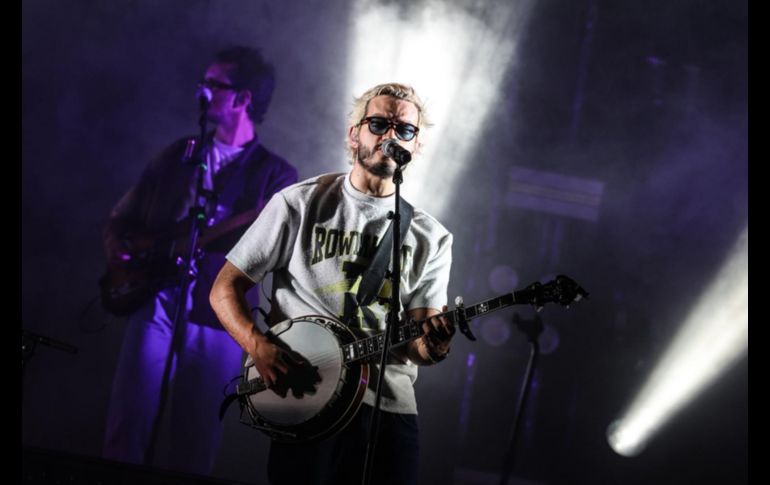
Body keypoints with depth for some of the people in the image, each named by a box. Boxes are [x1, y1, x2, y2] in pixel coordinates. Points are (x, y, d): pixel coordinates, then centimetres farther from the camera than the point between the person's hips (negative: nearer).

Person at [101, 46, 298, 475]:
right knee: (126, 434, -5)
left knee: (194, 447, 1)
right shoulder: (176, 155, 16)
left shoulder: (275, 173, 5)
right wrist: (119, 250, -1)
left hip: (220, 315, -2)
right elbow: (121, 219, 20)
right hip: (156, 299, 2)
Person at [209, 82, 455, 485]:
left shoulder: (431, 238, 8)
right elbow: (225, 289, 3)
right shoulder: (300, 204, 3)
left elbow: (417, 341, 4)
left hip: (390, 406, 2)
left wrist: (430, 345, -21)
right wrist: (259, 347, -15)